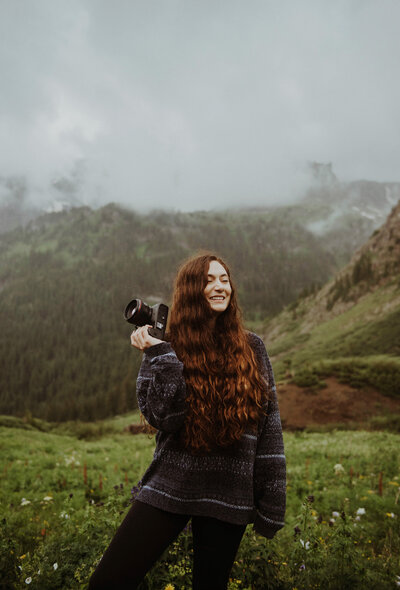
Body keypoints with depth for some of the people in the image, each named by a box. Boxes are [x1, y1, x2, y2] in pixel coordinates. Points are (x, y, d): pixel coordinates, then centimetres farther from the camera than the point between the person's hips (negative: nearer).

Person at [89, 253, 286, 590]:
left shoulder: (251, 348, 1)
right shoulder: (170, 347, 0)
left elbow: (269, 426, 2)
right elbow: (164, 419, -10)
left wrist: (271, 502, 2)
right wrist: (159, 355, -17)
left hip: (229, 496, 1)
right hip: (170, 487, 0)